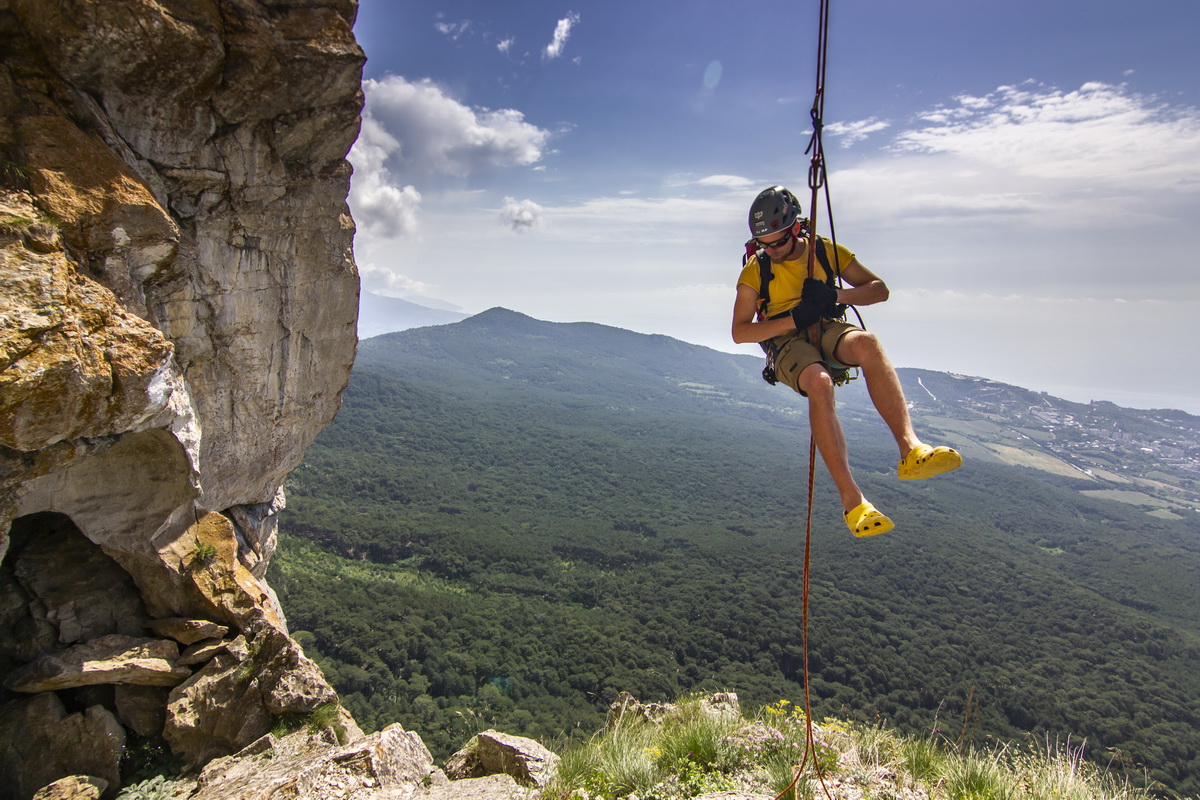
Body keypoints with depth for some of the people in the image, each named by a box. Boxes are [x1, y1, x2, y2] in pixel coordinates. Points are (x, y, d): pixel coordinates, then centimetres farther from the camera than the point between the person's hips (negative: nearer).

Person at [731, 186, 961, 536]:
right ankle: (851, 498, -42)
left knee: (867, 342, -36)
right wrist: (793, 319, -18)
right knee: (819, 382, -38)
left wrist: (837, 295, -14)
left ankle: (910, 449, -46)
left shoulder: (828, 252, 4)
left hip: (827, 330, 2)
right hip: (786, 342, -2)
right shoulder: (755, 271, -1)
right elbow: (739, 332, -5)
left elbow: (880, 289, 6)